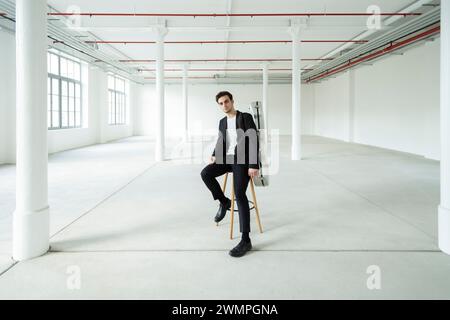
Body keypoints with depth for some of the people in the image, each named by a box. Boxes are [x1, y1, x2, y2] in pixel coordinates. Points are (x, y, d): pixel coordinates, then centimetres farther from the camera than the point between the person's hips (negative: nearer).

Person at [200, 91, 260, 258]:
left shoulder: (246, 117, -3)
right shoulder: (222, 122, 17)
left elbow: (254, 141, -10)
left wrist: (254, 165, -20)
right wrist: (215, 156, -3)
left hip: (242, 160, -6)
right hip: (226, 159, 6)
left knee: (240, 194, -24)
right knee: (205, 173, -22)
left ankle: (245, 240, -23)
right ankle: (224, 202, 2)